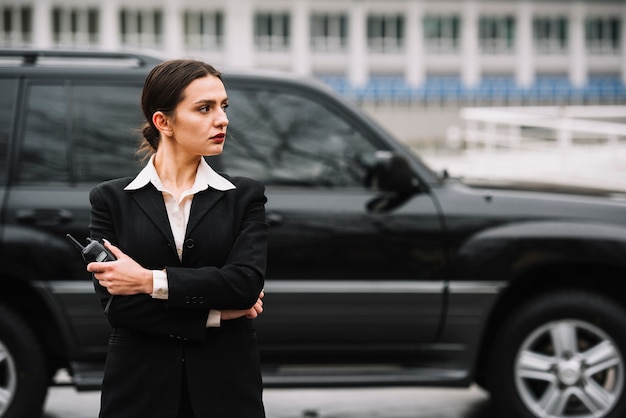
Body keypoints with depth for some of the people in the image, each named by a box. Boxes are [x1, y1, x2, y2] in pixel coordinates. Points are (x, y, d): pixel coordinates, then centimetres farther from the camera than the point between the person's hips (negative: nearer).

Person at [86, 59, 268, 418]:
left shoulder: (245, 196, 5)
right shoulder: (112, 199, 3)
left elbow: (247, 281, -11)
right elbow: (114, 303, -7)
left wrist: (150, 280, -15)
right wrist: (213, 313, -10)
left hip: (226, 389, 1)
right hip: (141, 389, -1)